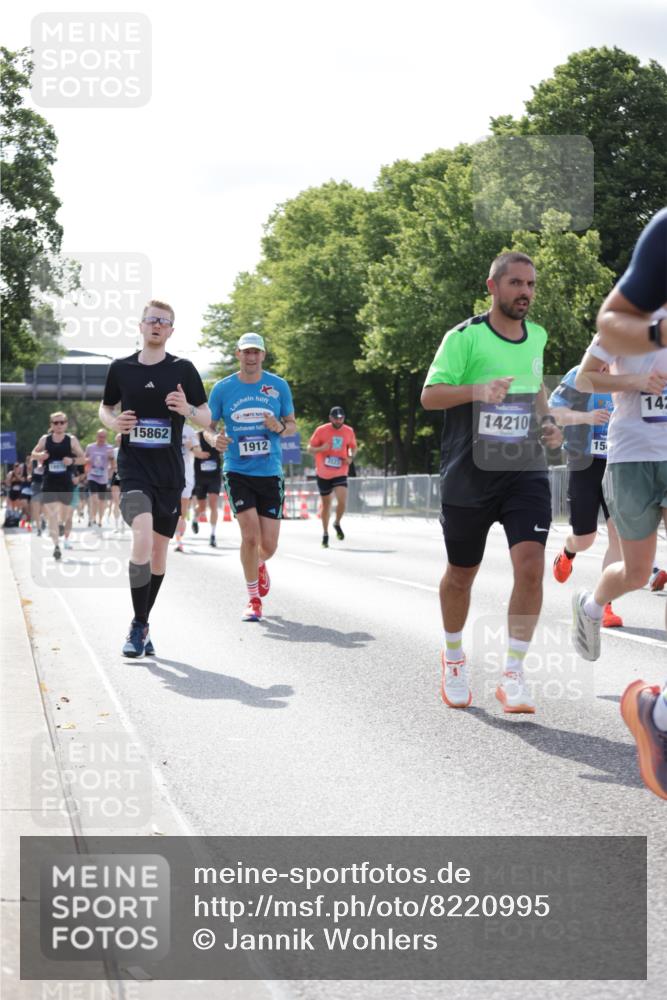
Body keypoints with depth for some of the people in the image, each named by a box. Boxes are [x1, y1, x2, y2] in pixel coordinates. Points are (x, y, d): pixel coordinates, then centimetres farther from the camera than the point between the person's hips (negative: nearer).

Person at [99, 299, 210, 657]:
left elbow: (207, 418, 7)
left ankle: (142, 625, 26)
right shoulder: (120, 368, 5)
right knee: (142, 538, -22)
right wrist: (112, 422, -3)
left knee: (159, 550, 9)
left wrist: (188, 410, -15)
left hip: (170, 473, 2)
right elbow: (105, 407, 19)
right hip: (133, 470, -2)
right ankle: (138, 625, -11)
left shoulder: (183, 369, 3)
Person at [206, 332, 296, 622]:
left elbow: (292, 425, 11)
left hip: (271, 473, 1)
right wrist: (214, 438, -16)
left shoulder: (279, 386, 3)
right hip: (237, 472, -1)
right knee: (250, 534, -16)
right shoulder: (222, 388, 0)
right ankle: (254, 599, 2)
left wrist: (279, 427, -13)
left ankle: (259, 565, 41)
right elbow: (208, 426, 7)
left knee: (268, 545, 2)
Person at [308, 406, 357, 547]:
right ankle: (325, 534, 25)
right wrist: (321, 449, -24)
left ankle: (337, 524, 12)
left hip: (340, 473, 1)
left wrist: (351, 457, -4)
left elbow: (353, 447, 17)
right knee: (326, 504, 8)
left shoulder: (349, 431, 1)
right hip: (323, 474, -1)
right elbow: (310, 448, -3)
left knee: (342, 500, -18)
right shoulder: (321, 430, -7)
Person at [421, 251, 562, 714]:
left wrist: (548, 423, 10)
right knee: (461, 573, 11)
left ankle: (513, 675, -6)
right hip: (469, 474, -3)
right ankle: (454, 658, 37)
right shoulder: (464, 337, -8)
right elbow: (430, 395, -15)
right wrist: (477, 389, -32)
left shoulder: (538, 336, 10)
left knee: (531, 566, -15)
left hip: (526, 471, 3)